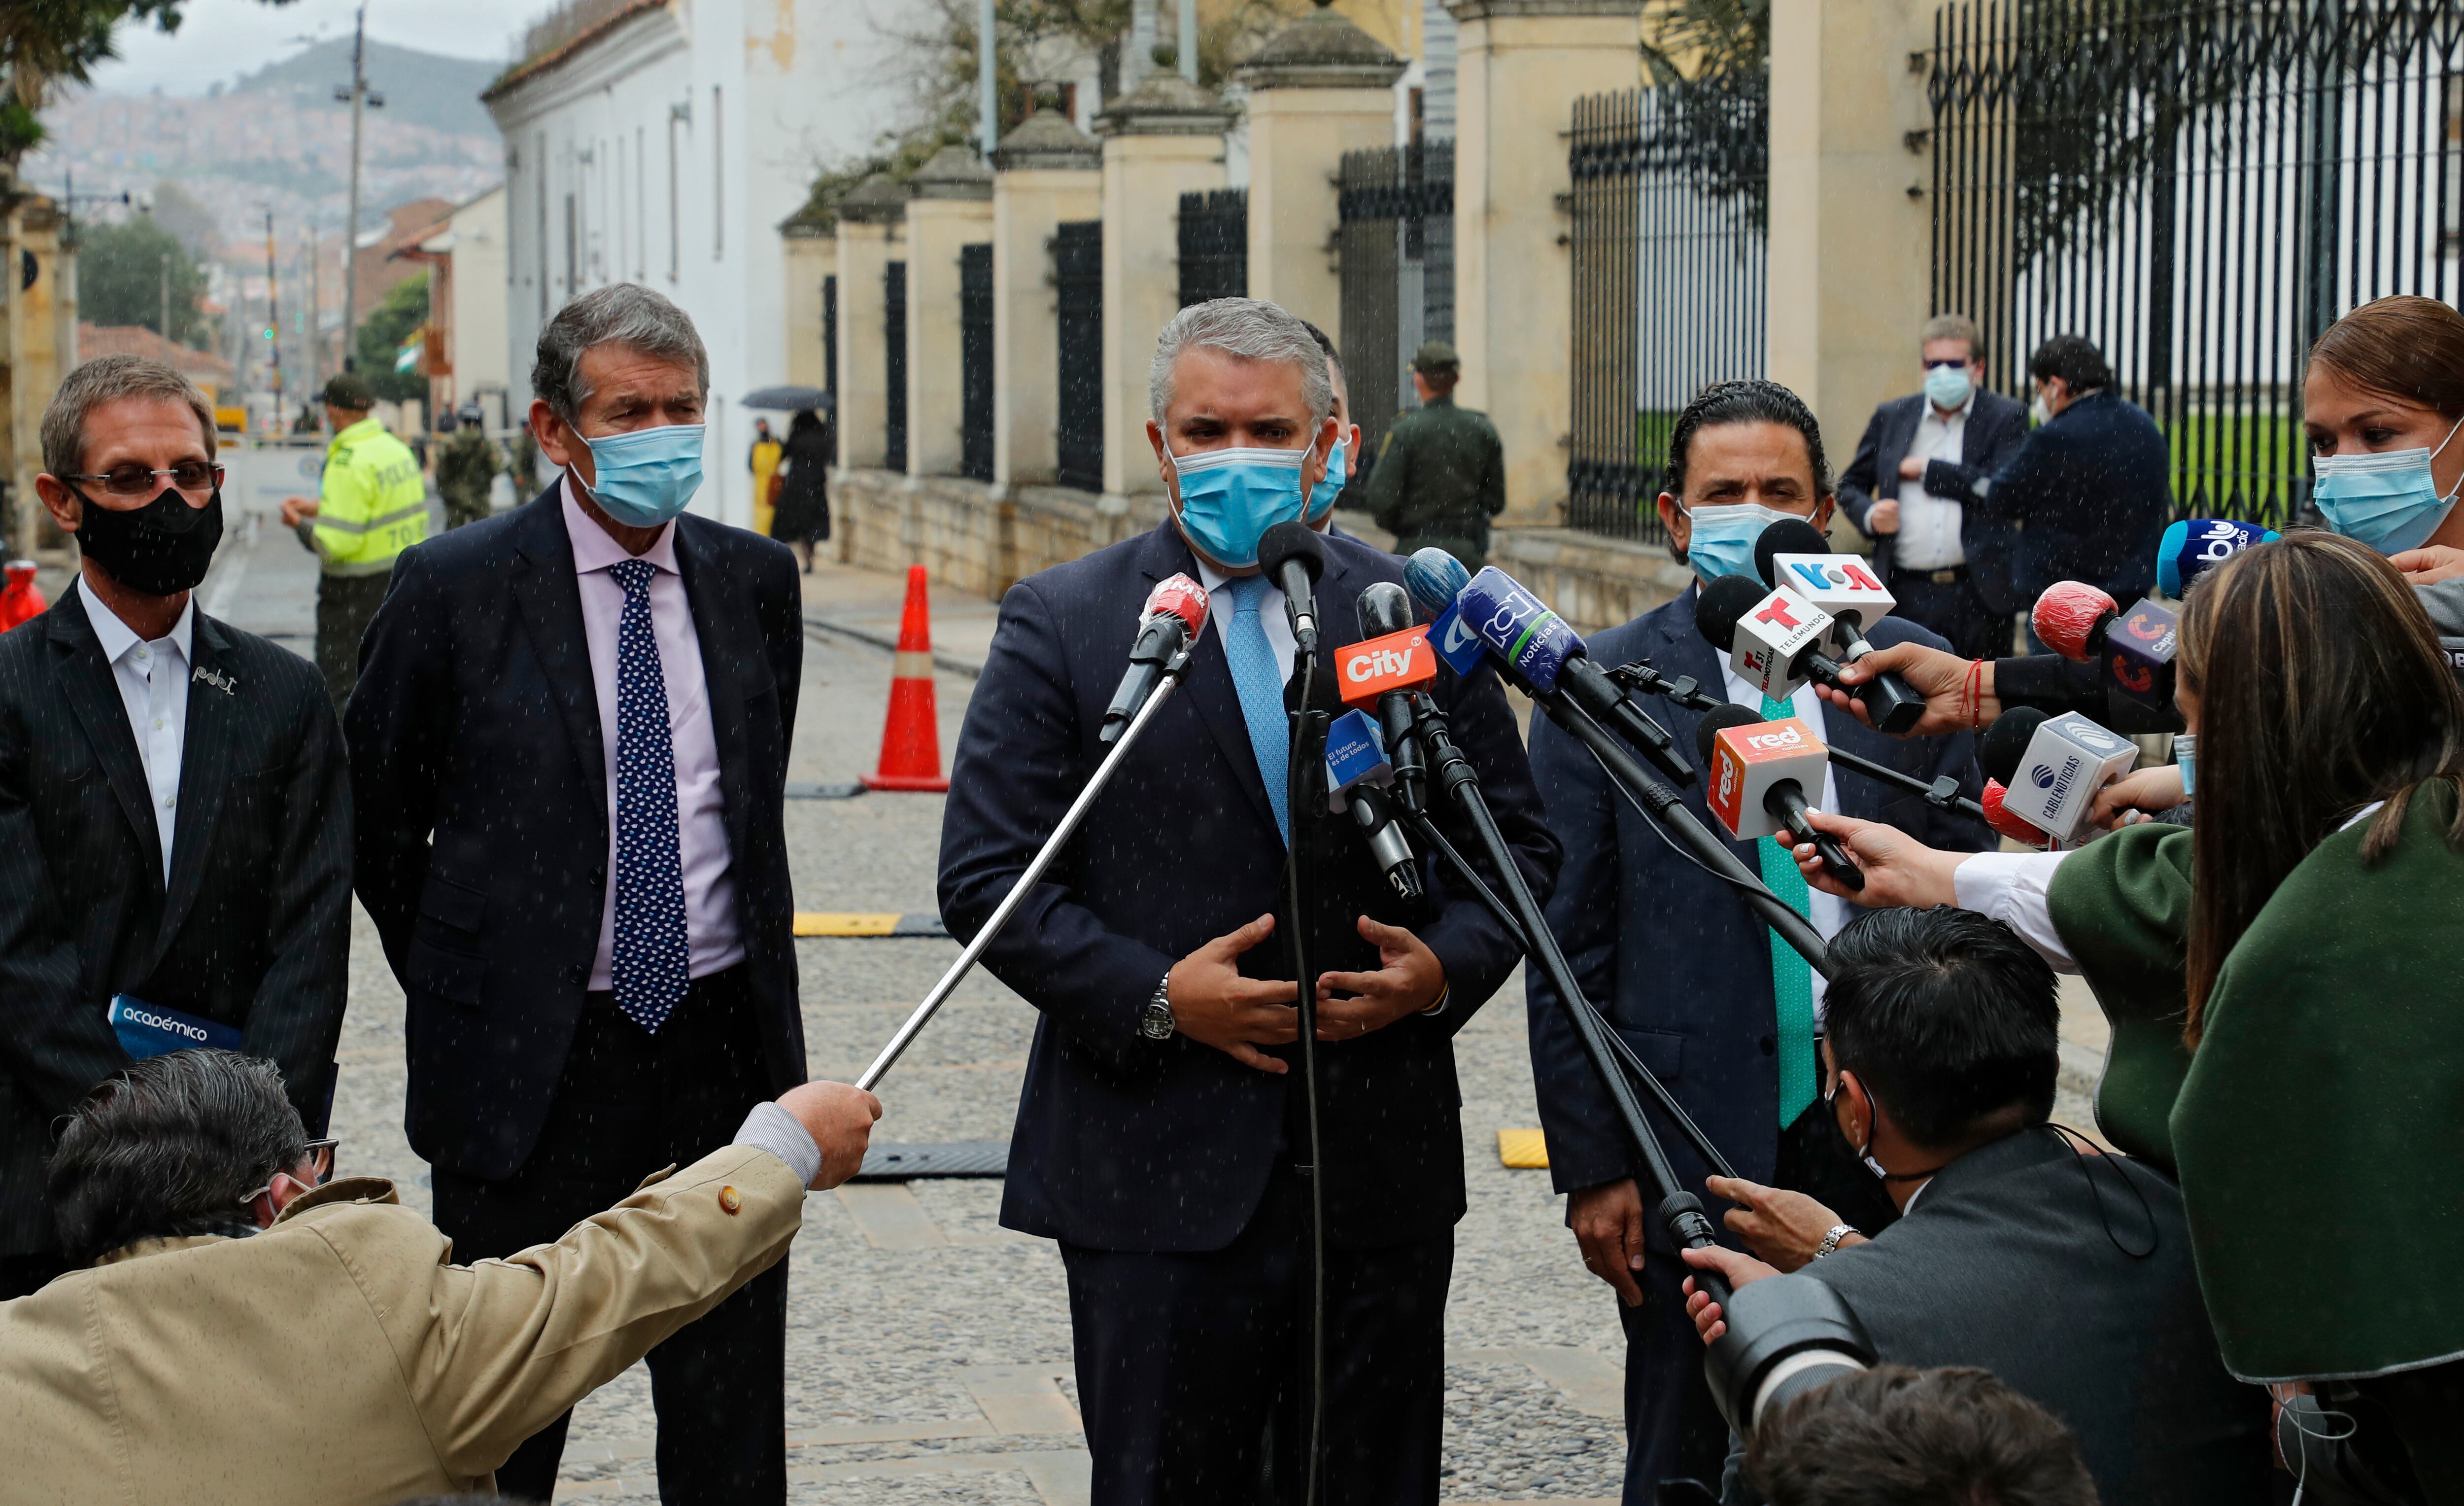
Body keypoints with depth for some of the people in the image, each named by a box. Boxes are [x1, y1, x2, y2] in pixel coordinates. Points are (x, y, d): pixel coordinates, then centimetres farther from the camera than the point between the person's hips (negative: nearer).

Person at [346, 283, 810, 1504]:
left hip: (721, 1046, 3)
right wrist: (459, 982, 5)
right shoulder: (457, 588, -7)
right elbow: (372, 816, 3)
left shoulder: (755, 580, 5)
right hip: (529, 1065, -3)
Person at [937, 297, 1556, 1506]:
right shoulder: (1061, 624, 1)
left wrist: (1446, 965, -7)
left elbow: (1517, 846, 13)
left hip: (1383, 1171, 3)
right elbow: (985, 878, -3)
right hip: (1161, 1170, -2)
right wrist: (1153, 996, -15)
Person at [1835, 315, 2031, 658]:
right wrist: (1870, 514, -5)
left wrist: (1926, 469, -7)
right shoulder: (1891, 417, 13)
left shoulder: (2006, 417, 4)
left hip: (1980, 593, -2)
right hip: (1908, 594, 2)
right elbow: (1850, 485, 18)